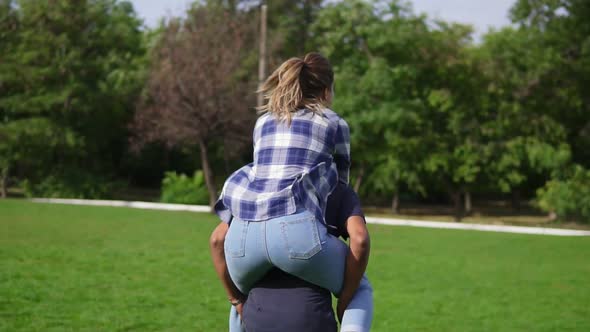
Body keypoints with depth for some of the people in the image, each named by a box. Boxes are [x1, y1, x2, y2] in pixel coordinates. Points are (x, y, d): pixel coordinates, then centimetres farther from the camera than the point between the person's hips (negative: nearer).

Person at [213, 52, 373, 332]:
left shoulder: (263, 123, 29)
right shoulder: (334, 124, 18)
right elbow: (341, 180, 32)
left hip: (244, 232, 4)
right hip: (297, 229, -4)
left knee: (242, 298, 35)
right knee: (357, 289, 20)